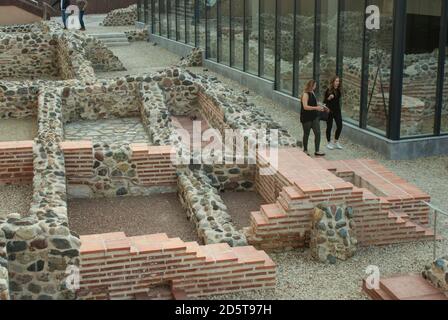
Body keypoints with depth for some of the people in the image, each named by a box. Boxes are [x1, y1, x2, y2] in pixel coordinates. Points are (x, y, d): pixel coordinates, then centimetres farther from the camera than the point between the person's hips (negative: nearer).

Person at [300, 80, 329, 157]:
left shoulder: (312, 93, 9)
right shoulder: (305, 94, -16)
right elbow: (305, 107, -26)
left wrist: (321, 108, 13)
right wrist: (316, 108, -31)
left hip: (314, 117, 7)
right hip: (306, 118, -7)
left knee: (318, 133, -2)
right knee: (306, 134, 8)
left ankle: (317, 151, 1)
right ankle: (305, 150, 25)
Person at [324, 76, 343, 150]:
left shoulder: (339, 90, 4)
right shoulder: (328, 90, -11)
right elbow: (324, 101, -8)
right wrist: (329, 98, -27)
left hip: (337, 111, 5)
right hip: (329, 111, -5)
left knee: (339, 126, 1)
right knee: (329, 127, 4)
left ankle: (336, 142, 17)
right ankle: (329, 143, 17)